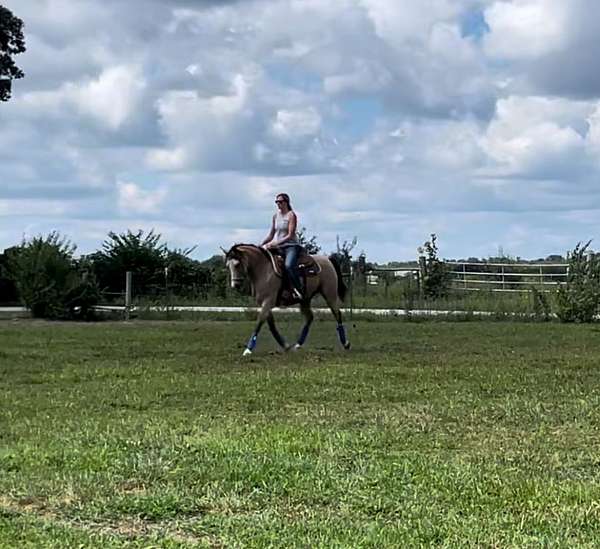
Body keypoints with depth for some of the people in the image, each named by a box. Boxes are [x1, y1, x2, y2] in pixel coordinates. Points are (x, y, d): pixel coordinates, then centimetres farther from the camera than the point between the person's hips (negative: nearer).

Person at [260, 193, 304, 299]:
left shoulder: (291, 215, -6)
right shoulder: (276, 216, 14)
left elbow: (290, 235, -13)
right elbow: (271, 235, 17)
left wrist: (276, 243, -22)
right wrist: (261, 245, 3)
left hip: (291, 246, -8)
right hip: (278, 248, 8)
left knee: (289, 265, -35)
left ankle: (299, 290, -26)